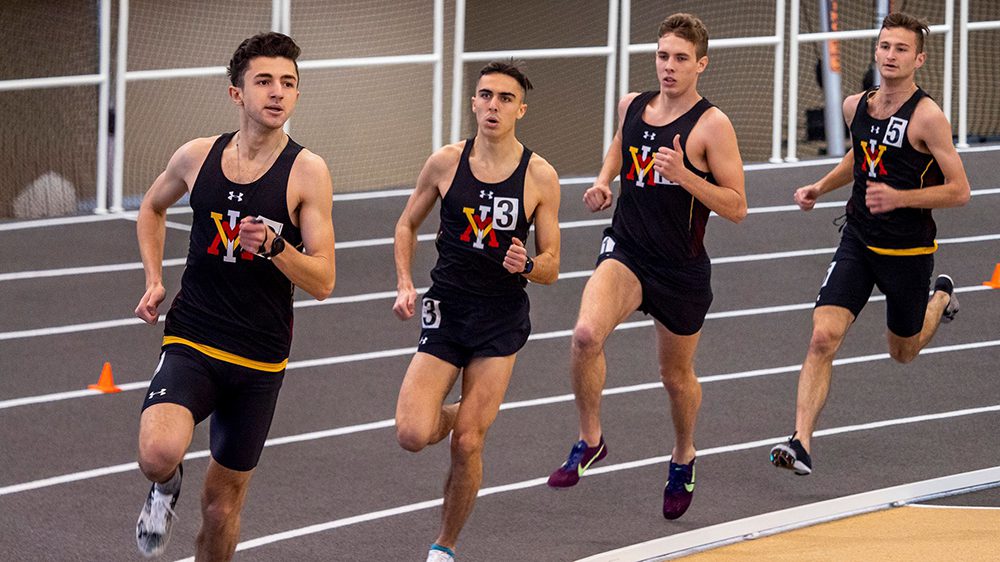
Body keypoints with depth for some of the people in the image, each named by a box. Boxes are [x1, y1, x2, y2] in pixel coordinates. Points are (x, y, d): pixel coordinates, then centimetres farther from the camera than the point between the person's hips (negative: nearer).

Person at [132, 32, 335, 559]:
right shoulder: (196, 157, 0)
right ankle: (165, 489, 9)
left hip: (260, 359, 0)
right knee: (159, 452, -27)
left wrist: (273, 245, -27)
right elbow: (152, 207, 23)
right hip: (191, 343, 0)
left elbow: (322, 282, -10)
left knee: (223, 498, 10)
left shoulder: (306, 171, -8)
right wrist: (154, 280, 11)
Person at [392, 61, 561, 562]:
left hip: (501, 319, -1)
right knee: (412, 436, -13)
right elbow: (408, 224, 13)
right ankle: (448, 416, 24)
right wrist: (404, 285, -1)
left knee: (467, 445, -5)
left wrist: (526, 265, -23)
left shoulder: (540, 177, -7)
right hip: (446, 312, 1)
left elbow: (551, 267, 0)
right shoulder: (446, 162, -3)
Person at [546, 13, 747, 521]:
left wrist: (684, 175, -26)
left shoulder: (711, 126, -12)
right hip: (626, 250, 3)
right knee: (586, 334, -27)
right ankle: (589, 441, -9)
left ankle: (683, 459, 45)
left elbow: (736, 208, -14)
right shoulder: (632, 106, 4)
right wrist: (604, 180, 10)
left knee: (677, 375, 16)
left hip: (682, 269, -2)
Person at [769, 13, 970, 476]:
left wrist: (898, 197, -26)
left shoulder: (927, 117, -17)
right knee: (823, 337, -16)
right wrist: (820, 187, 10)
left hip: (908, 251, -3)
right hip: (858, 242, 3)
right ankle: (801, 442, -18)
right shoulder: (855, 106, 1)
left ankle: (941, 298, 51)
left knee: (903, 352, 18)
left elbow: (959, 191, -16)